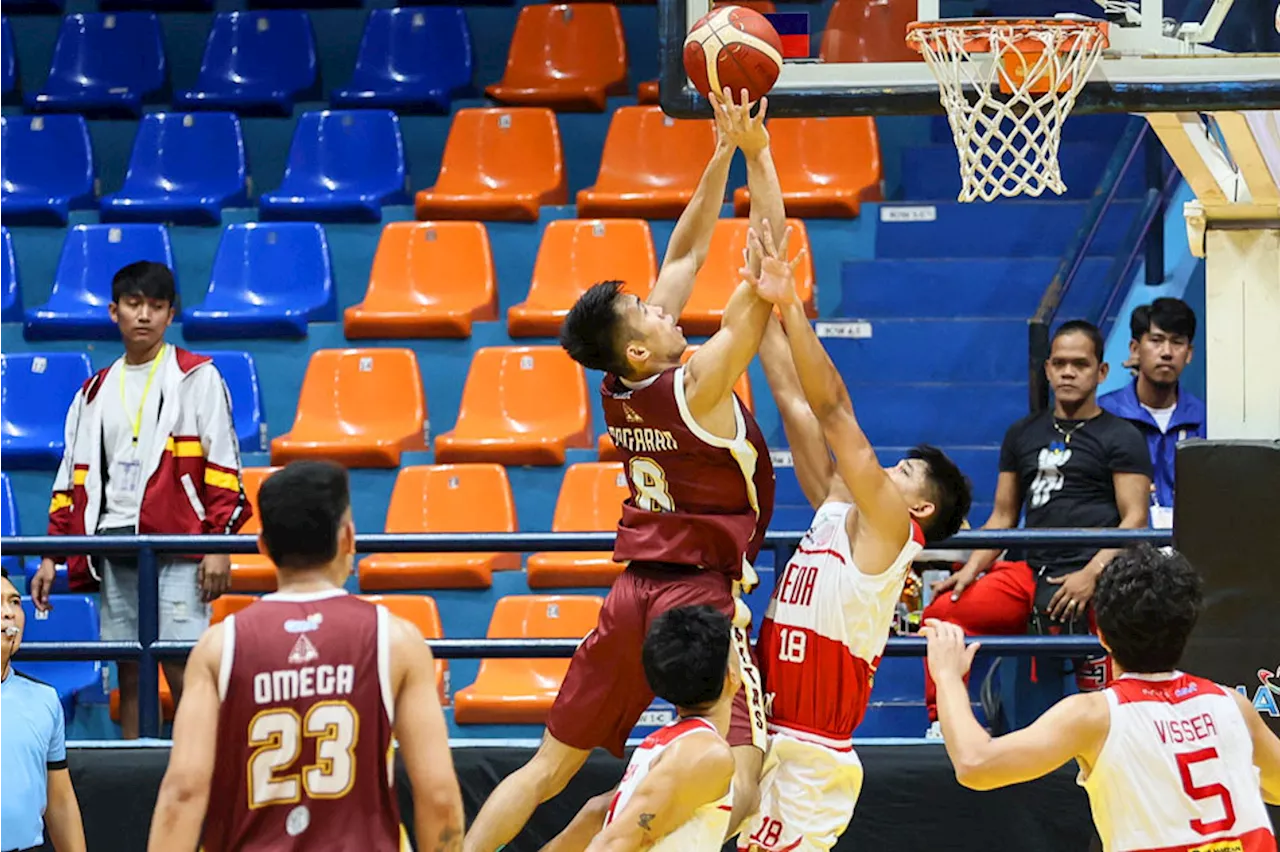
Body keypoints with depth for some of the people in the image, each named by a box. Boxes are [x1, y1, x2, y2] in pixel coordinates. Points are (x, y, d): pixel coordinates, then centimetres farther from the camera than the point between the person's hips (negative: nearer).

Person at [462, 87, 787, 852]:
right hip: (700, 594, -7)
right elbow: (765, 274, -14)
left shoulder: (621, 388, 4)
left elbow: (687, 255, 11)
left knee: (551, 767, 12)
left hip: (634, 590, 7)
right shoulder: (698, 386, -14)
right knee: (741, 779, -11)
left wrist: (723, 153, 10)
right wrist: (757, 156, -10)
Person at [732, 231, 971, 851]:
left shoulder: (886, 527, -6)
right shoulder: (836, 511, 14)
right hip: (767, 742, 8)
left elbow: (834, 408, -12)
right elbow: (796, 399, 14)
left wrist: (789, 303, -14)